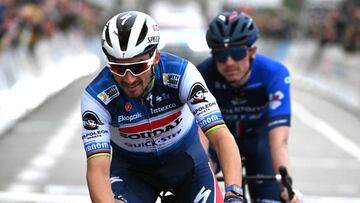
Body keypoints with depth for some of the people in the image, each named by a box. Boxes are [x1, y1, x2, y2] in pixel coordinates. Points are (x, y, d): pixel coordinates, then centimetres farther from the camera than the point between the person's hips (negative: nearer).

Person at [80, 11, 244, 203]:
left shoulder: (180, 73, -30)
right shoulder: (96, 97, -29)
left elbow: (222, 137, -36)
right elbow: (98, 170, -34)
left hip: (185, 158, 1)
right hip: (132, 168, 0)